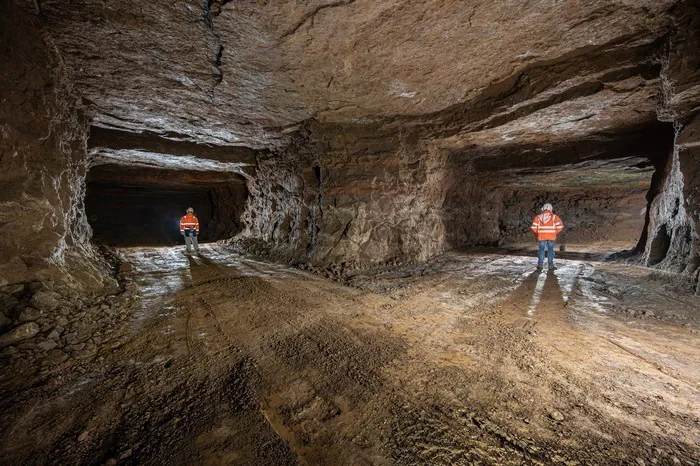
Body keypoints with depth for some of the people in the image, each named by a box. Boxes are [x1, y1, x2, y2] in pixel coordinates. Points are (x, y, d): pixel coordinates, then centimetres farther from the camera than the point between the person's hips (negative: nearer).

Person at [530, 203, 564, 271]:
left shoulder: (538, 217, 2)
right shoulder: (554, 217, 0)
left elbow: (534, 227, -4)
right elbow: (560, 226, -5)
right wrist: (555, 232, 9)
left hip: (541, 236, 1)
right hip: (551, 236, -1)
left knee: (541, 250, 7)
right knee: (550, 250, 7)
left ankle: (540, 264, 3)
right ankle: (551, 265, 10)